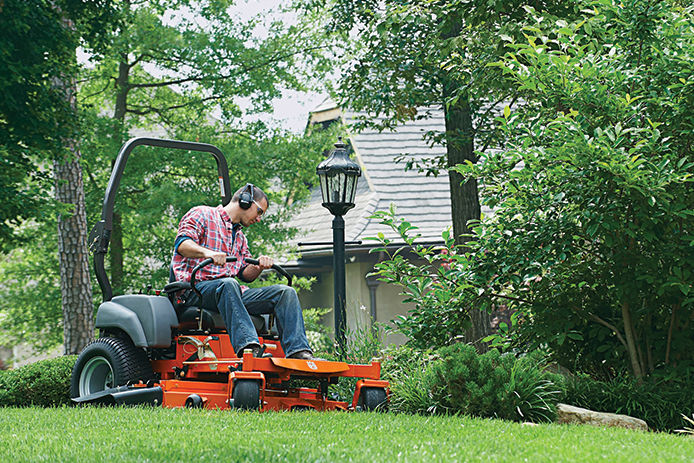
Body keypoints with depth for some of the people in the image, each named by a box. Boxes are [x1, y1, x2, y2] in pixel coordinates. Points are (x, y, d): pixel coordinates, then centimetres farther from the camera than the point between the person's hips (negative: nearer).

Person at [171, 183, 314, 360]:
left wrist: (258, 267, 0)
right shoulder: (202, 214, 8)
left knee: (286, 292, -11)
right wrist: (207, 252, -31)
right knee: (228, 284, -41)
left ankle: (298, 352, -28)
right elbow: (182, 244, -10)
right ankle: (247, 346, -57)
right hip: (196, 288, -7)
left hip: (231, 292, 7)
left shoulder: (240, 238, 30)